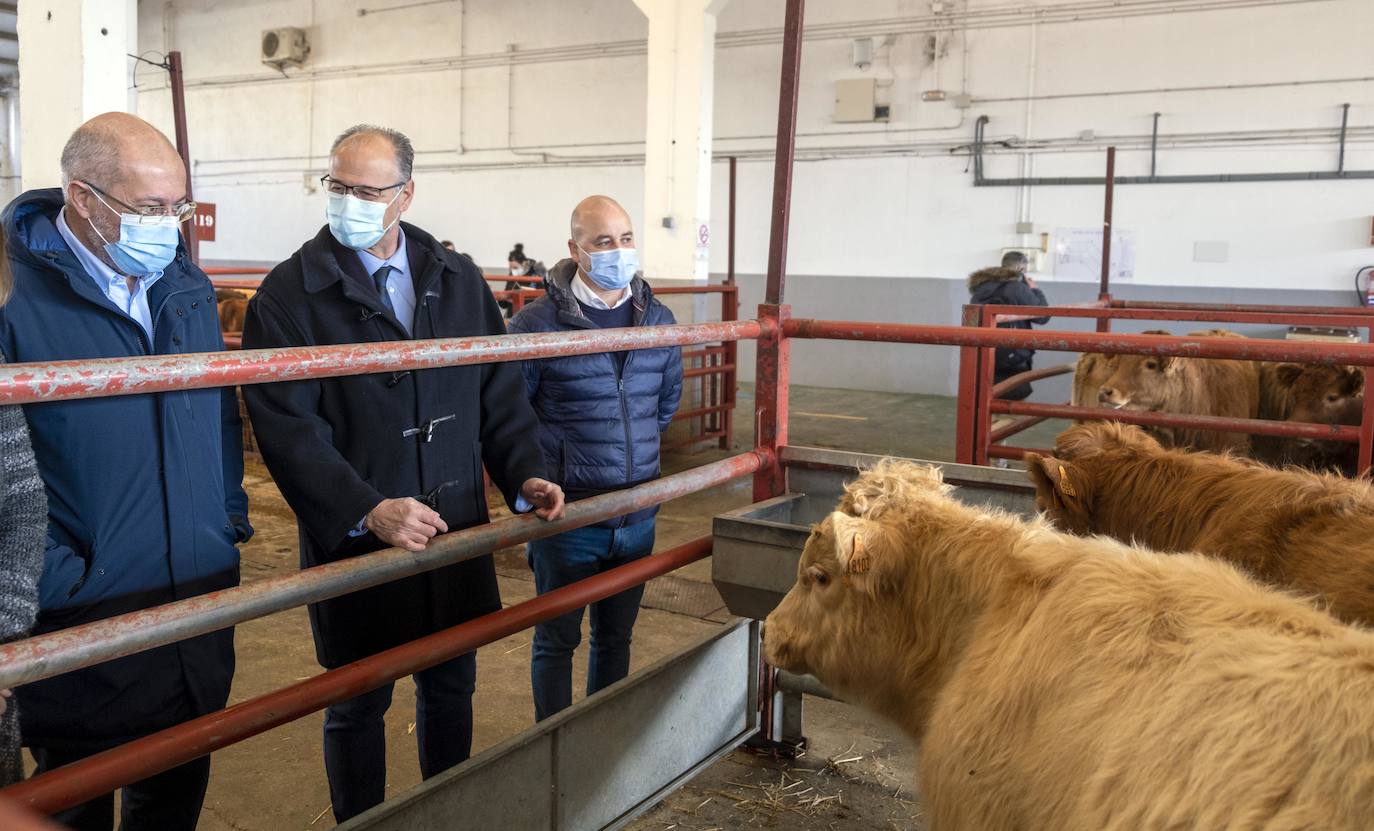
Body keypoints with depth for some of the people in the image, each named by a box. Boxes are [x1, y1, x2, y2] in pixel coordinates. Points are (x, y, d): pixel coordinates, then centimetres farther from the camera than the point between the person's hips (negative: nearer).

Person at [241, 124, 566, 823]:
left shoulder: (459, 281, 6)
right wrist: (365, 512, -25)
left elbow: (499, 395, 10)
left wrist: (523, 475, -3)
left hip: (455, 532, 4)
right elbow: (287, 429, -16)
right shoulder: (290, 294, -8)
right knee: (358, 706, 12)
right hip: (355, 541, -4)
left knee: (451, 688, 19)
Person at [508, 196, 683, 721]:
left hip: (637, 514, 5)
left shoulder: (658, 320, 3)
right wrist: (553, 457, 2)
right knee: (557, 640, 9)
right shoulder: (537, 323, -13)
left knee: (616, 637, 18)